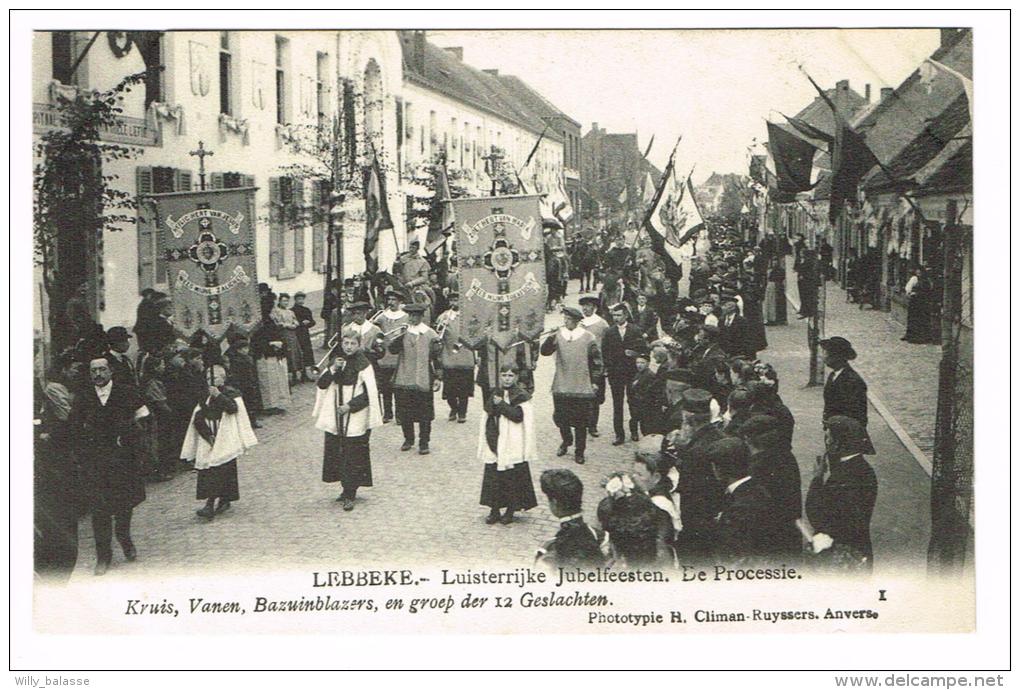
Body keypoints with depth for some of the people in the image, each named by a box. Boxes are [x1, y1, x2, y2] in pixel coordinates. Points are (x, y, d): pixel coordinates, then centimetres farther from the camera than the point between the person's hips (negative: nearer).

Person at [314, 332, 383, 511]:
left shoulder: (363, 365, -6)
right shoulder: (336, 361, 8)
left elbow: (370, 393, -10)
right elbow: (321, 385, 1)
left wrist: (350, 406, -16)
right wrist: (333, 369, -14)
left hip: (356, 418, -5)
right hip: (336, 417, 5)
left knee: (353, 456, -6)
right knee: (336, 453, 8)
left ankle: (349, 495, -3)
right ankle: (348, 490, 21)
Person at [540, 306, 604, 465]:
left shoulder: (587, 337, -3)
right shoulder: (559, 335, 2)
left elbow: (597, 361, 3)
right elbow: (545, 351, -5)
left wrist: (595, 381, 1)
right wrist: (551, 338, -22)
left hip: (582, 388, -2)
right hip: (561, 387, 2)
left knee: (580, 422, 1)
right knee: (561, 418, 10)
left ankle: (579, 451, 14)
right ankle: (566, 441, 37)